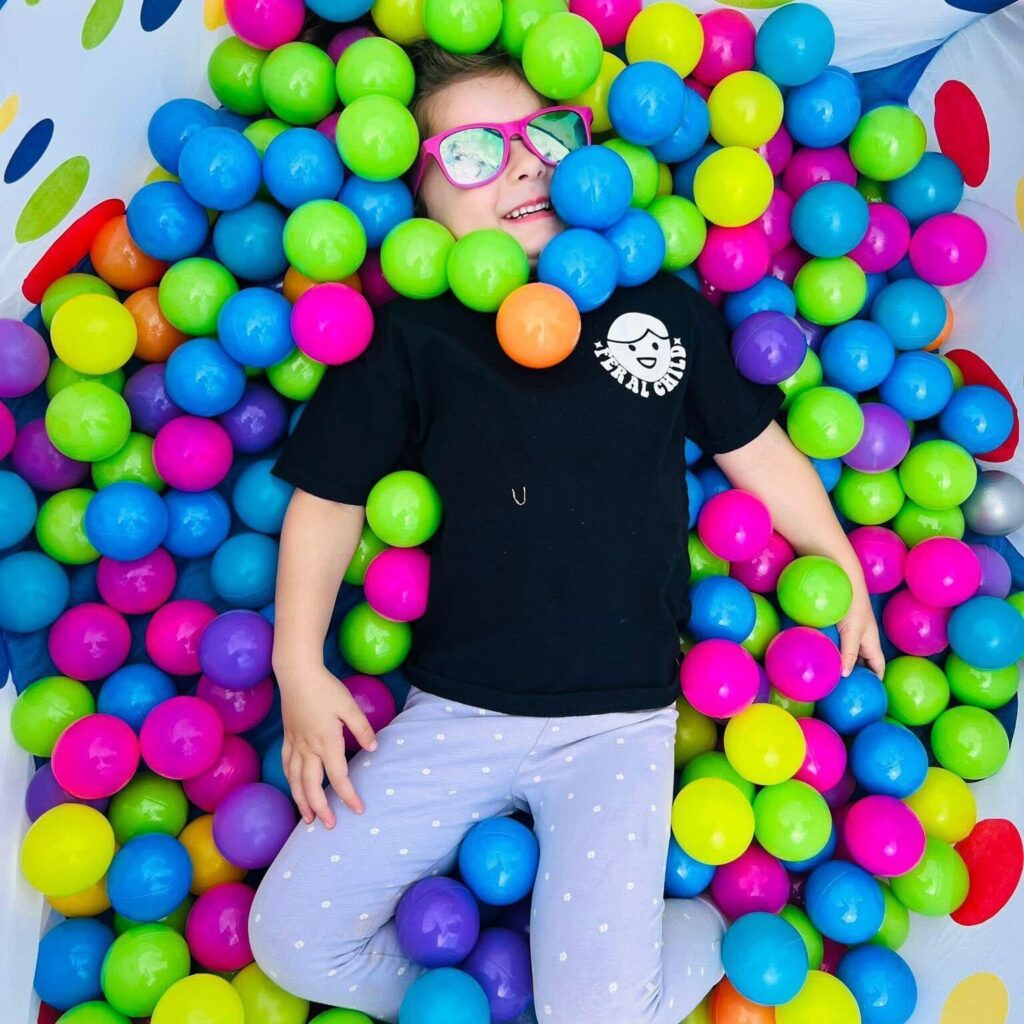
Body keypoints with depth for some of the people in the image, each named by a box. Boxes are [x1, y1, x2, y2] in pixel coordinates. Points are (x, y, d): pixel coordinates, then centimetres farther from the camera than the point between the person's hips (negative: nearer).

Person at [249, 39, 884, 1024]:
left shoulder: (664, 306, 3)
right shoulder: (412, 336, -2)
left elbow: (756, 449, 13)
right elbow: (329, 499, 1)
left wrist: (845, 572, 18)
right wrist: (300, 667, -7)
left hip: (620, 721, 0)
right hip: (455, 712, 1)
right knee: (292, 940, -4)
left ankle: (711, 928, 23)